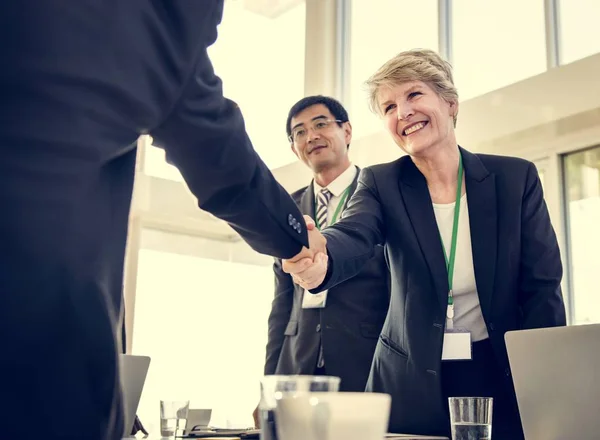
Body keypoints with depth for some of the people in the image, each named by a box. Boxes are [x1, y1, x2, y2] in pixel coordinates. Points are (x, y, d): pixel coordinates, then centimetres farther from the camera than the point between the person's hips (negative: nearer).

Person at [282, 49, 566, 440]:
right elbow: (353, 236, -22)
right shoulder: (381, 184, -2)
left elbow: (542, 289, -3)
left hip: (503, 381, 0)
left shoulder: (516, 177, -3)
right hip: (412, 385, 1)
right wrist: (320, 260, -46)